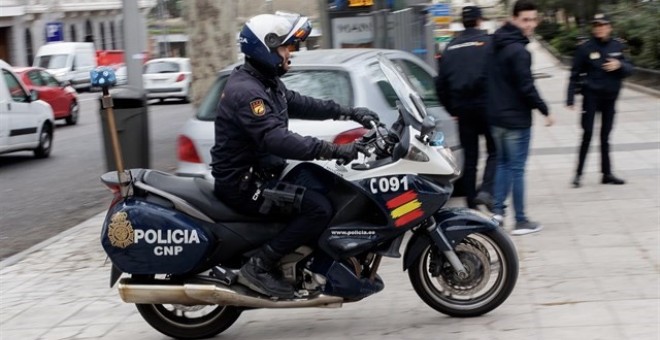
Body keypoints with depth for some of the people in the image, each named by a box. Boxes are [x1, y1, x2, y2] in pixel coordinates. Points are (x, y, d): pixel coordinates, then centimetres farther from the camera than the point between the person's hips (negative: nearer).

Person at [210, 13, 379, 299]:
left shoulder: (266, 83, 10)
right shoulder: (246, 92, -23)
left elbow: (300, 104, 23)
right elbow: (276, 139, -35)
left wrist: (350, 113, 16)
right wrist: (334, 150, -37)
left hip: (260, 172, 11)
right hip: (243, 184, -11)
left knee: (328, 186, 11)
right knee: (319, 208, -21)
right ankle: (259, 267, -15)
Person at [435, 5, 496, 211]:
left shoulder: (451, 48, 9)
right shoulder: (488, 42, -5)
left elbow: (441, 84, 11)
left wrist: (452, 109, 18)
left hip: (462, 109, 4)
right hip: (485, 105, -4)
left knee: (469, 157, 10)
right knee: (494, 152, 5)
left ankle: (471, 204, 11)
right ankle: (486, 191, -17)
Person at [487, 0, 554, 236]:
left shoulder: (498, 46, 9)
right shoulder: (518, 51, -18)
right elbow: (526, 87, -20)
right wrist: (545, 110, -10)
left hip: (497, 117, 8)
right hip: (516, 119, -8)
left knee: (503, 163, 19)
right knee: (517, 168, -1)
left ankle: (497, 209, 12)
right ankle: (521, 221, 5)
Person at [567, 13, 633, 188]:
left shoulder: (617, 46, 2)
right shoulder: (585, 48, -8)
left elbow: (629, 69, 5)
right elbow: (575, 75, -6)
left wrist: (619, 65, -18)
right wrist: (570, 99, -10)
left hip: (610, 97, 3)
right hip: (591, 96, -3)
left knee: (605, 136, 11)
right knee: (587, 134, -6)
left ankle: (607, 173, 17)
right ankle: (579, 173, 1)